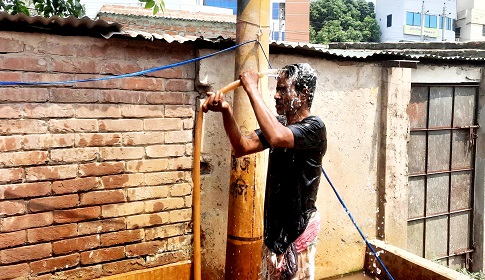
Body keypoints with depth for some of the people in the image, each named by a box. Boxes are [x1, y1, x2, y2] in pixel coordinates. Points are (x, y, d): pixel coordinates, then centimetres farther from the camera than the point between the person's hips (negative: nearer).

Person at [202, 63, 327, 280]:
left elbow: (277, 137, -39)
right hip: (275, 222, 8)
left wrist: (252, 89, -29)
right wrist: (226, 111, -21)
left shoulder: (314, 127, -18)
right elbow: (242, 147, -5)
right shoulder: (280, 123, 6)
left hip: (299, 225, -8)